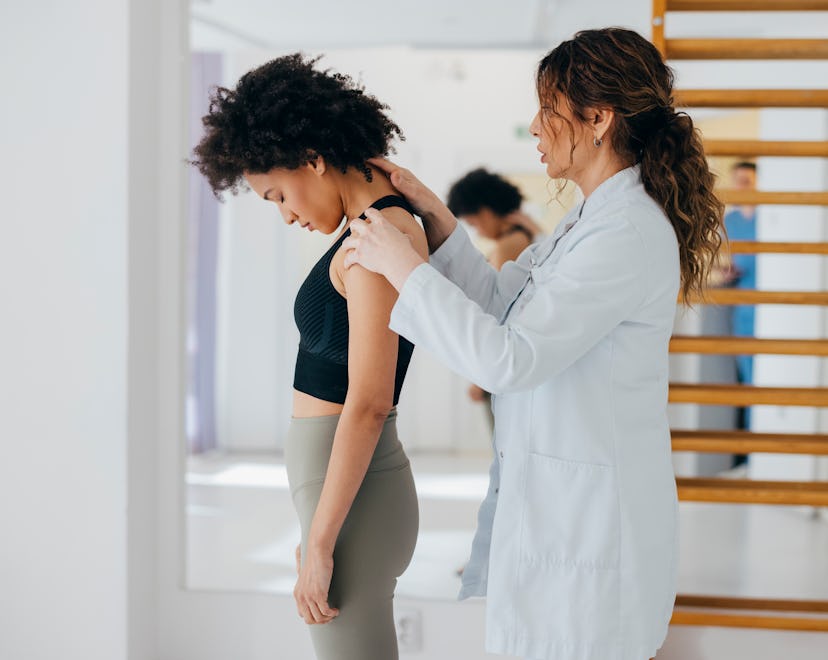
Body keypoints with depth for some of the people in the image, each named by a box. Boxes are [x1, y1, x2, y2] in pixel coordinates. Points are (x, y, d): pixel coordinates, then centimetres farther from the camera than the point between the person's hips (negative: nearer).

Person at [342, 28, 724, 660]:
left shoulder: (631, 235, -21)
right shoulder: (593, 219, 12)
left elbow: (508, 359, -25)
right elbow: (501, 298, 16)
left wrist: (404, 267, -18)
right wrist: (436, 217, 6)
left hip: (590, 516, -10)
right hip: (549, 496, 10)